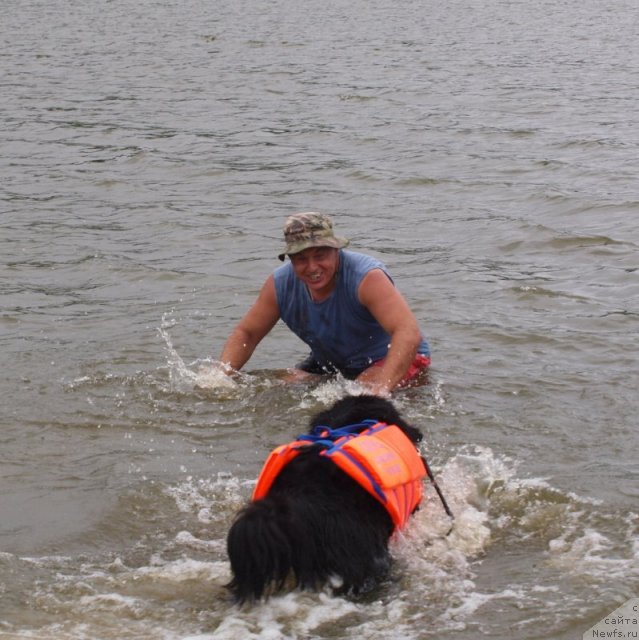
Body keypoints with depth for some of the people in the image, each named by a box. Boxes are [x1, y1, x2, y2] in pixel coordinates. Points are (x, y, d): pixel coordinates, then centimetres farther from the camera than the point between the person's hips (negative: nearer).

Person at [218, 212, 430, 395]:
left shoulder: (366, 277, -29)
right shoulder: (280, 284, -11)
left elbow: (409, 333, -41)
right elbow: (246, 333, 2)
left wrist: (381, 389, -54)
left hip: (388, 361, -6)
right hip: (328, 366, 6)